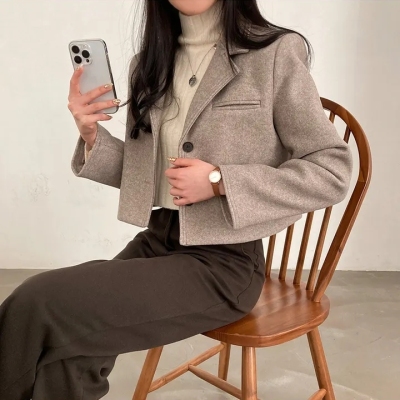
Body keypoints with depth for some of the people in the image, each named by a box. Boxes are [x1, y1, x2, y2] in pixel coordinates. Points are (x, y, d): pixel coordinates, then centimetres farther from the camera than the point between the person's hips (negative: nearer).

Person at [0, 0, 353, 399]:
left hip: (223, 262, -5)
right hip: (157, 241, 5)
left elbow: (332, 172, -8)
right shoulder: (149, 64, 10)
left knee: (37, 303, -18)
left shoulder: (276, 52, -7)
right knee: (68, 364, -20)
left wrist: (219, 181, -17)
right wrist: (92, 137, -5)